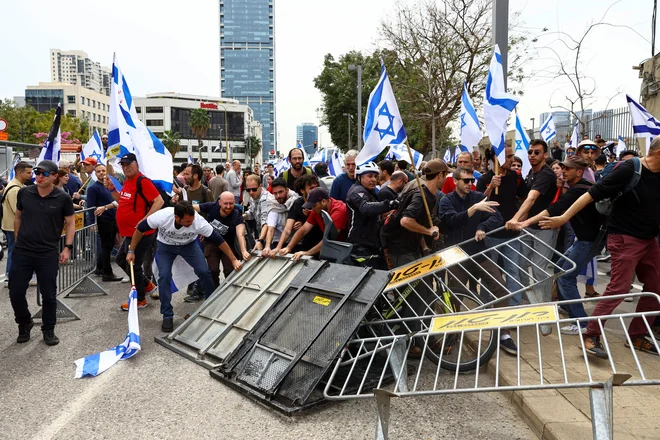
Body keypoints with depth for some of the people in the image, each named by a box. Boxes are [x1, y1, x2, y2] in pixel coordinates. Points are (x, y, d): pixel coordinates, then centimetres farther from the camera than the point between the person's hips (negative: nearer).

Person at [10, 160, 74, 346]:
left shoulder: (63, 198, -7)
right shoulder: (24, 193, 0)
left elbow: (70, 223, 2)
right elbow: (18, 217, 14)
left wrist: (67, 247, -5)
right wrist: (18, 240, 13)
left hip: (48, 254, -2)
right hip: (22, 252, 2)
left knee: (49, 295, 5)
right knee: (15, 292, 5)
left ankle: (48, 330, 24)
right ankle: (24, 323, 32)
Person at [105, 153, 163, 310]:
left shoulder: (142, 181, -18)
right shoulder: (127, 182, 12)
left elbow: (159, 201, -24)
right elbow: (122, 201, 25)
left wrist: (145, 220, -28)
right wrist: (112, 189, 10)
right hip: (129, 233, 10)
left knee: (133, 265, 0)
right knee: (121, 260, 22)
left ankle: (140, 300, 17)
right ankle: (147, 285, 34)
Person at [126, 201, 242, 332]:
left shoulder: (198, 221, -35)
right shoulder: (162, 216, -36)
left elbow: (218, 239, -26)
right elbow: (140, 229, -18)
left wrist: (234, 260, -23)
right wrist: (131, 251, -13)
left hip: (189, 244, 0)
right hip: (165, 246, 0)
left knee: (204, 272, -13)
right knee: (164, 276, -16)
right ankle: (167, 316, -1)